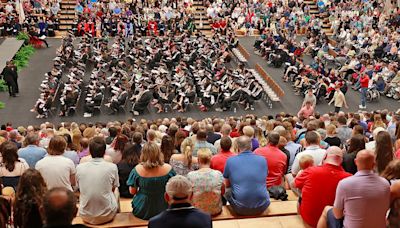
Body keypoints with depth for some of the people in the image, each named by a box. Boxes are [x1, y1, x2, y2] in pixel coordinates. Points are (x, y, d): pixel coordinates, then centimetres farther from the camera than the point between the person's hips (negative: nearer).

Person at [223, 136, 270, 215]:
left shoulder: (230, 161, -3)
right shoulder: (262, 160, 2)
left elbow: (227, 185, 12)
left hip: (241, 209, -2)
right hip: (262, 207, 2)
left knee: (227, 193, 27)